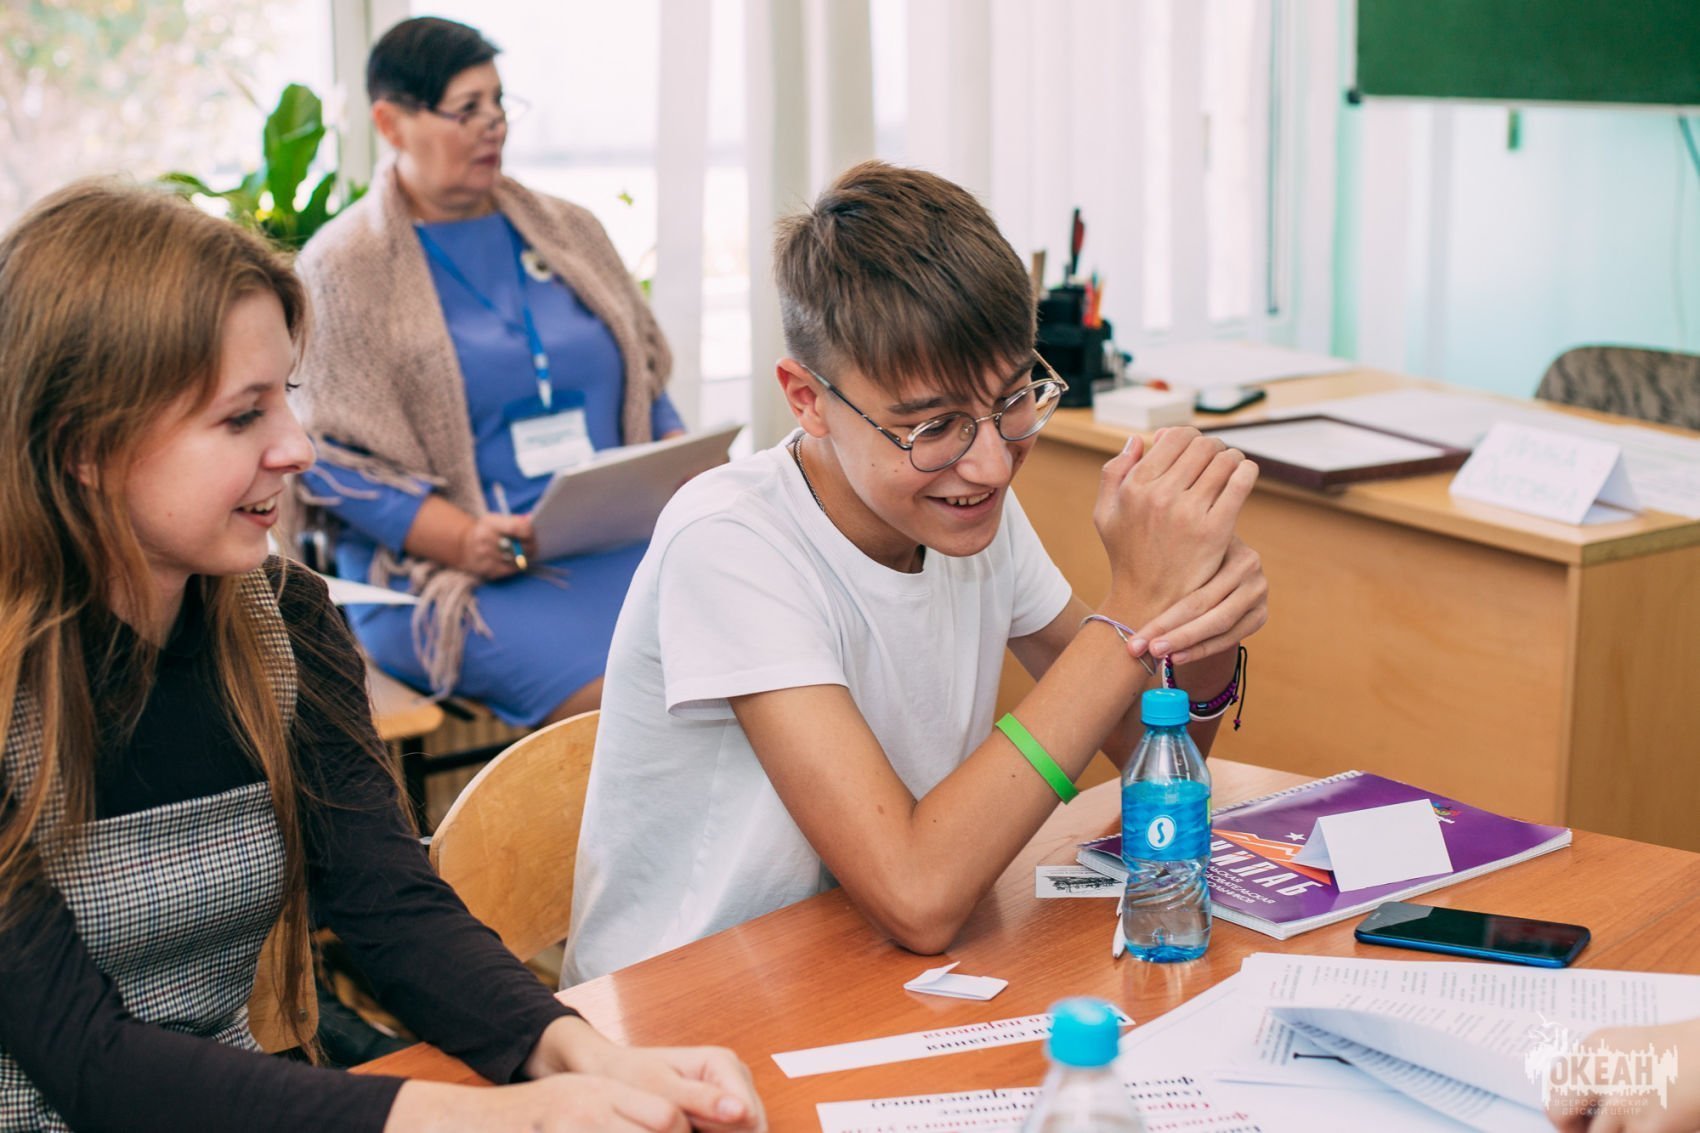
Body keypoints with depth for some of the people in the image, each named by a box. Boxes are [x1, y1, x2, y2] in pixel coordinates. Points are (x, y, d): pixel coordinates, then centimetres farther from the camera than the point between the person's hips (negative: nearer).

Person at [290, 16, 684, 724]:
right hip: (435, 569, -5)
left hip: (615, 541, 5)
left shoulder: (569, 232, 20)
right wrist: (465, 540, -19)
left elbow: (646, 386, 24)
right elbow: (331, 454, -5)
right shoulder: (340, 267, 3)